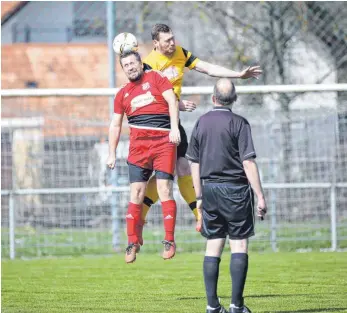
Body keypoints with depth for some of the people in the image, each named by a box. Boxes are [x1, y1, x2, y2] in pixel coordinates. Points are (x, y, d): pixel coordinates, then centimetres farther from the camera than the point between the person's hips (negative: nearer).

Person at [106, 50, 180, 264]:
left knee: (164, 188, -10)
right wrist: (112, 154, 16)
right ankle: (133, 242, 5)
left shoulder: (155, 78, 8)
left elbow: (172, 101, -2)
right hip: (138, 145, 3)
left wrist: (174, 127, -15)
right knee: (136, 192, -1)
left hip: (164, 141, -3)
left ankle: (169, 240, -7)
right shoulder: (123, 94, 18)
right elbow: (115, 125, 21)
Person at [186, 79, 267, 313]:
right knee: (239, 245, -1)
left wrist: (199, 196, 18)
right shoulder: (238, 123, -8)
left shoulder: (201, 123, 7)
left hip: (209, 189, 5)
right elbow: (248, 162, -13)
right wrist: (260, 196, -10)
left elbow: (194, 164, 10)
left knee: (213, 246, 7)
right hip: (235, 188, -5)